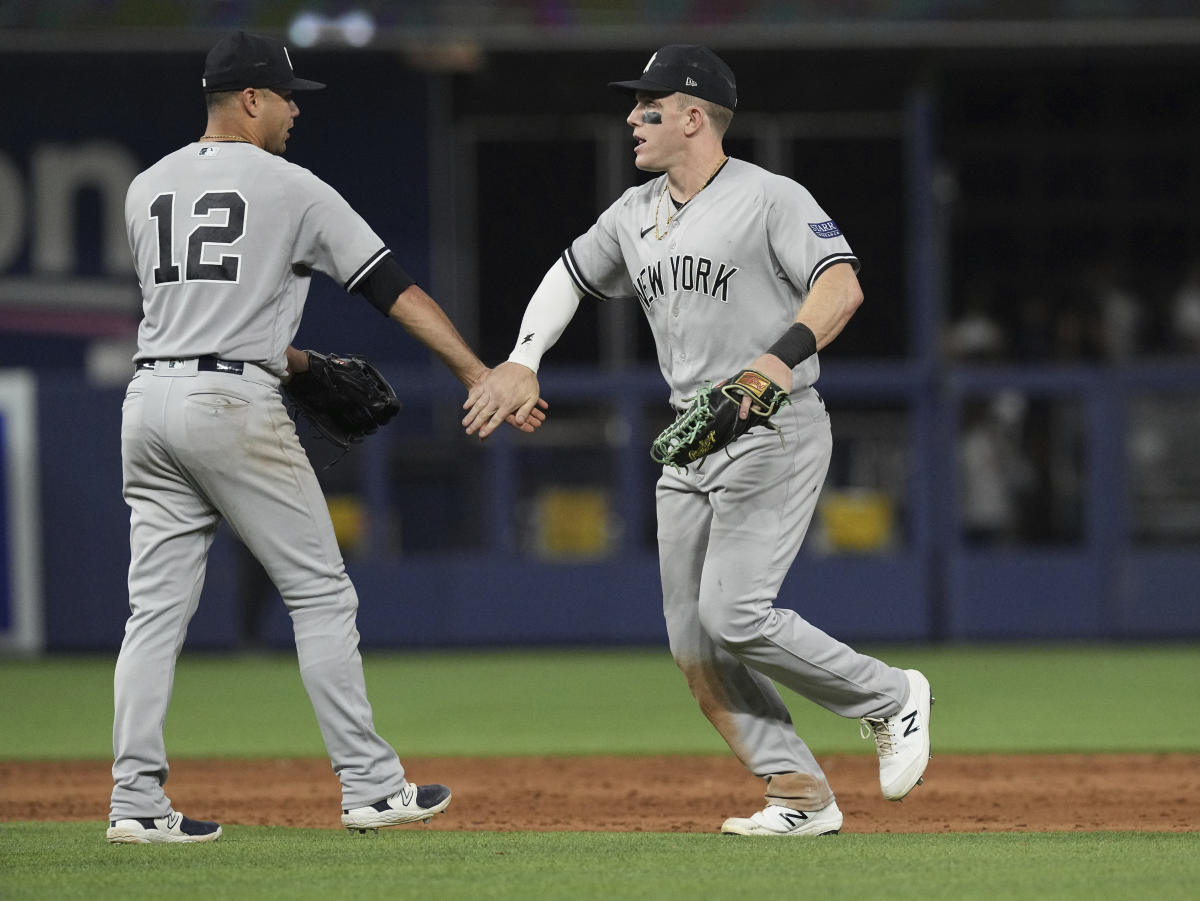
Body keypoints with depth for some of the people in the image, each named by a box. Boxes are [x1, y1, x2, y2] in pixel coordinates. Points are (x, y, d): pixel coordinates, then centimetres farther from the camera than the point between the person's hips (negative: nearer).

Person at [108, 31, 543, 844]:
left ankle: (137, 801, 1)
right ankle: (369, 786, 3)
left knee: (158, 607, 6)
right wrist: (478, 372, -7)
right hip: (234, 405, -6)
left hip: (150, 401, 6)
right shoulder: (290, 188, -2)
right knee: (320, 593, 2)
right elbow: (395, 288, -5)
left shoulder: (147, 190, 15)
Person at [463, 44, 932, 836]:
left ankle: (890, 697, 1)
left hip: (775, 435, -8)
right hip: (689, 441, 8)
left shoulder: (770, 199, -10)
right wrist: (523, 363, 11)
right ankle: (802, 797, 4)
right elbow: (572, 275, 26)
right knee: (695, 644, 1)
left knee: (733, 614, -19)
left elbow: (841, 284, -21)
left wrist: (781, 357, -36)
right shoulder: (635, 214, 13)